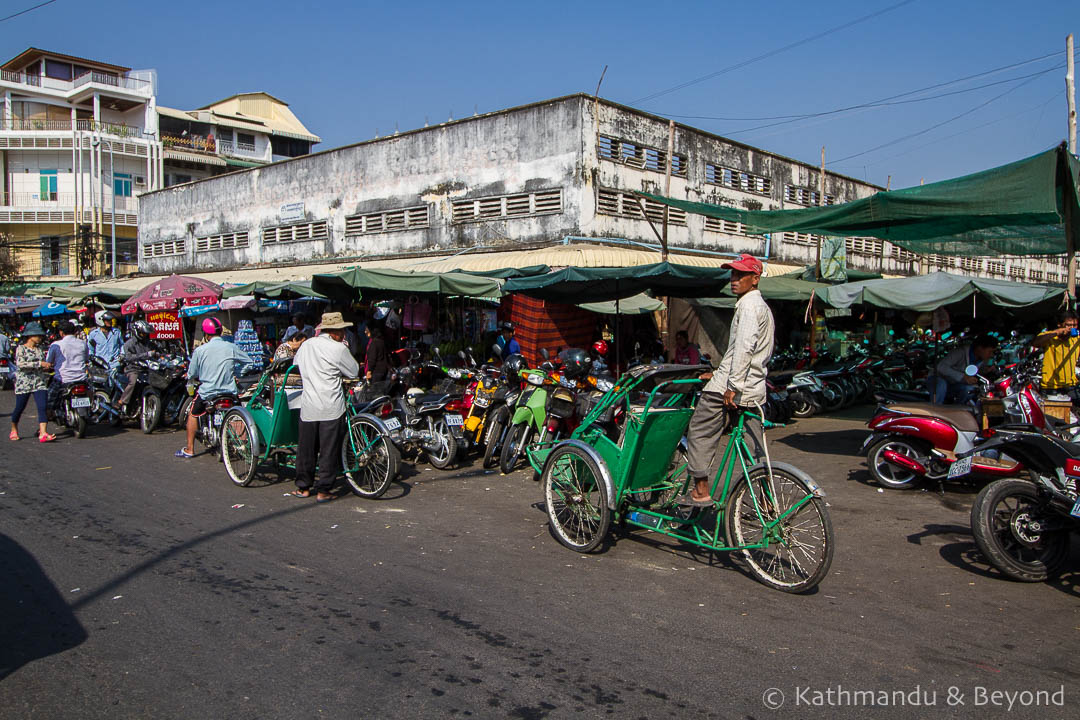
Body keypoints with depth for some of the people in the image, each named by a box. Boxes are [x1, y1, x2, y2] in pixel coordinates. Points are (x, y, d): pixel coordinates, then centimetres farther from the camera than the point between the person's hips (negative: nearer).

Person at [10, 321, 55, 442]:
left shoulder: (41, 348, 12)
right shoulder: (21, 349, -3)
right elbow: (20, 364, -19)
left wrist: (48, 367, 5)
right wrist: (40, 364, -23)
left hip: (40, 383, 3)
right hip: (23, 383, -3)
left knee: (43, 407, -12)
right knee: (19, 408, 9)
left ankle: (43, 433, -18)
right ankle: (14, 430, 33)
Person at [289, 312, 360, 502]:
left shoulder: (306, 345, 9)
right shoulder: (338, 348, -9)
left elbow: (296, 363, 26)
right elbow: (353, 371, -1)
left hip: (308, 406, 5)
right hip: (331, 408, -5)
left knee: (306, 448, 14)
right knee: (329, 450, 3)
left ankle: (303, 487, 23)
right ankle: (323, 491, 7)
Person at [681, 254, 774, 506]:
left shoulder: (748, 305, -11)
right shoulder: (762, 306, 21)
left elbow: (744, 348, -23)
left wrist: (732, 386, -26)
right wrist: (718, 374, 25)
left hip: (730, 387, -10)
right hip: (755, 390, 10)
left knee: (699, 432, 0)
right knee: (753, 447, 11)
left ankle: (701, 491, 1)